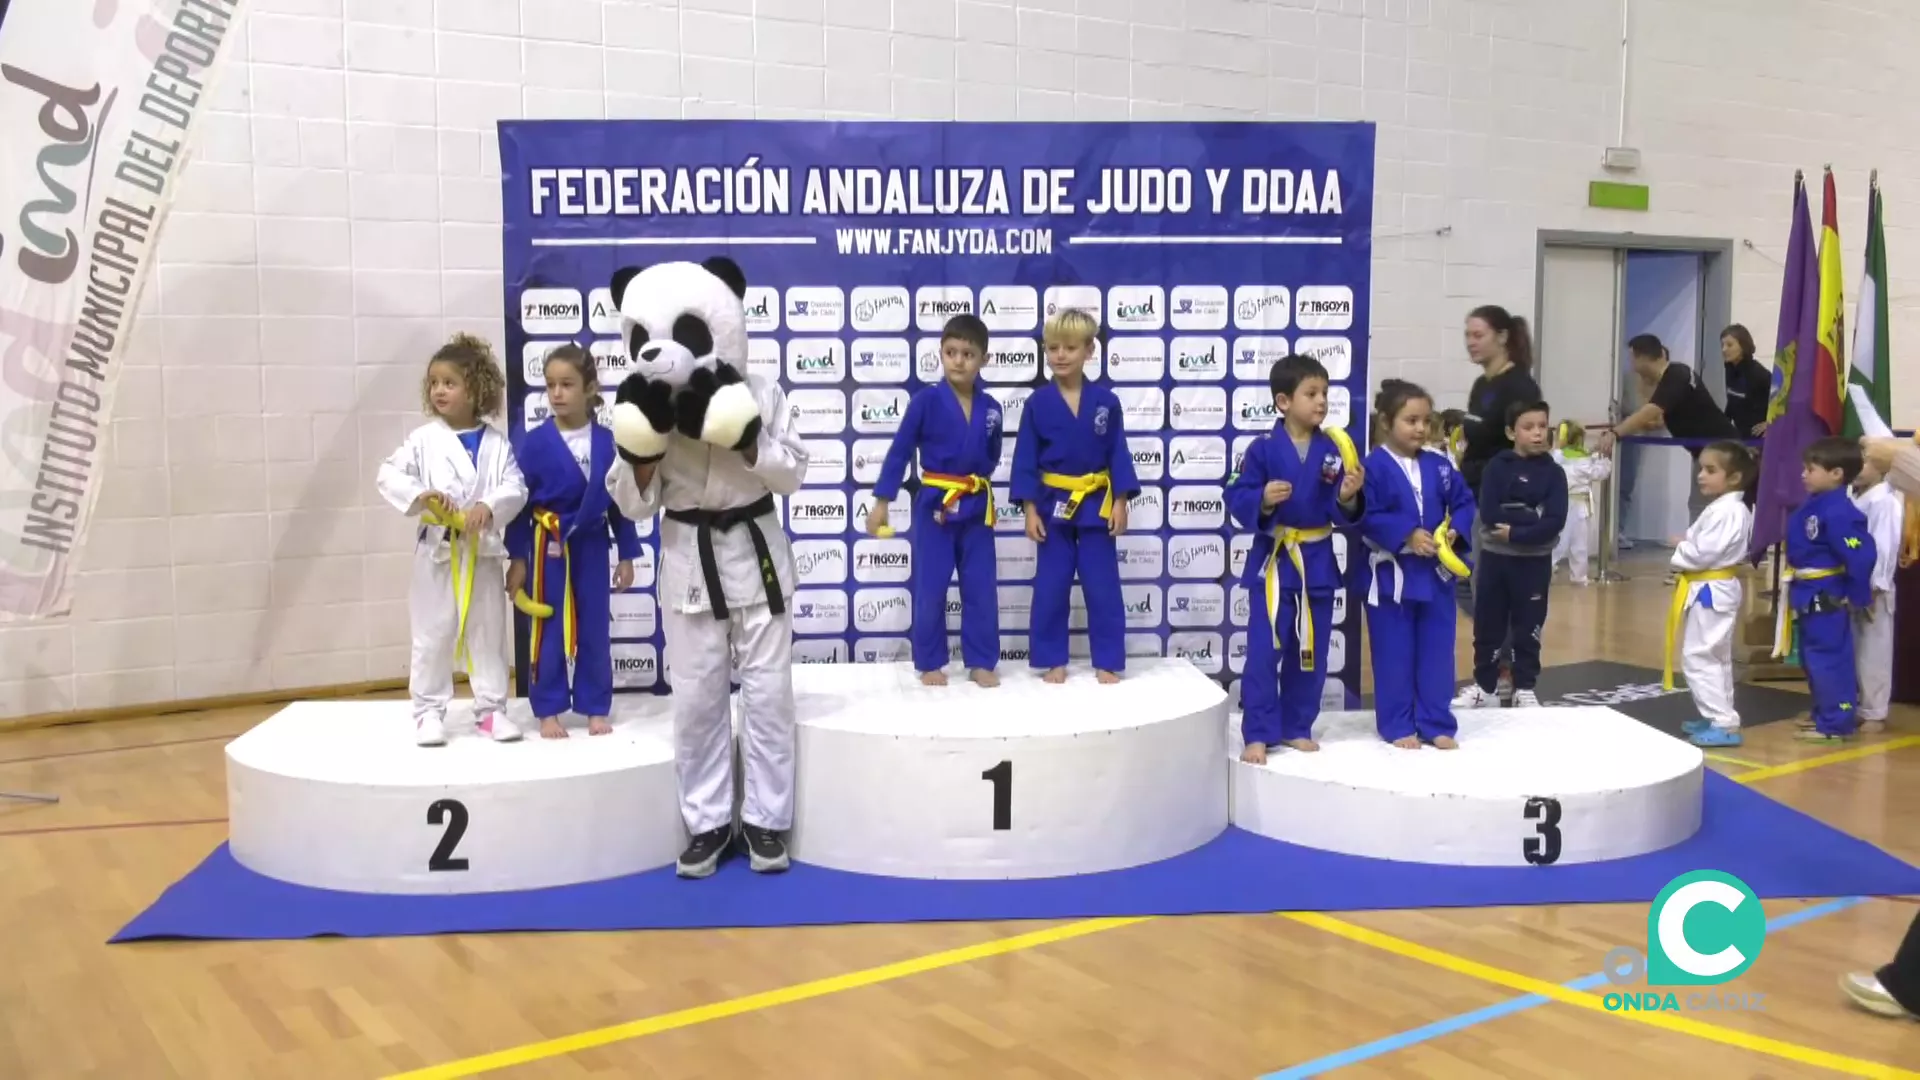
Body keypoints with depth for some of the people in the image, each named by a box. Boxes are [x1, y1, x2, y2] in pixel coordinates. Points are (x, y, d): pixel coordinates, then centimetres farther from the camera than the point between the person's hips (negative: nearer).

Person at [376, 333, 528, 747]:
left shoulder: (496, 443, 0)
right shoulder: (423, 439, -2)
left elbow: (516, 487, -7)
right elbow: (387, 475, -5)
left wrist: (489, 507, -25)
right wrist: (421, 494, -21)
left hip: (483, 550, 1)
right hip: (437, 549, -1)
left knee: (488, 631, 9)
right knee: (432, 634, 5)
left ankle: (490, 709, 20)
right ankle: (428, 712, 16)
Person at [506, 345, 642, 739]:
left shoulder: (607, 442, -3)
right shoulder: (536, 442, -8)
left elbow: (619, 501, 3)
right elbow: (519, 501, -3)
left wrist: (626, 555, 5)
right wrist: (517, 558, -4)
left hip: (592, 546, 2)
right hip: (549, 547, -2)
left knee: (595, 631, 8)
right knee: (548, 631, 6)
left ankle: (595, 708, 21)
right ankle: (549, 710, 17)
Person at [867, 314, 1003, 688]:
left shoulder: (990, 408, 1)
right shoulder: (926, 401, -9)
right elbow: (899, 452, -7)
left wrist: (974, 486, 1)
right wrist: (881, 502, -9)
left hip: (977, 508, 3)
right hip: (933, 506, -3)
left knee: (981, 589, 7)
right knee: (930, 590, 3)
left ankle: (980, 663, 18)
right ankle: (930, 664, 16)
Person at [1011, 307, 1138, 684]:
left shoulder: (1105, 401, -3)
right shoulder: (1038, 403, -5)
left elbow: (1118, 454, 1)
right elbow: (1026, 459, -2)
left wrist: (1120, 502, -4)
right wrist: (1030, 509, -6)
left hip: (1097, 505, 0)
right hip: (1053, 505, 0)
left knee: (1102, 588, 4)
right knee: (1050, 589, 5)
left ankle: (1107, 662, 14)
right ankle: (1053, 661, 17)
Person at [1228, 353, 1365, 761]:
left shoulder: (1333, 451, 0)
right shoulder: (1263, 449, -9)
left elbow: (1344, 515, -1)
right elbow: (1237, 499, -10)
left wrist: (1348, 497, -22)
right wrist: (1263, 500, -28)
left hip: (1318, 562, 4)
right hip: (1273, 561, -4)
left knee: (1310, 654, 12)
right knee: (1264, 652, -4)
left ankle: (1296, 727, 25)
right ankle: (1258, 734, 5)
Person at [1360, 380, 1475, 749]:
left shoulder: (1439, 466, 5)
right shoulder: (1373, 467, -12)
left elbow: (1464, 504, 10)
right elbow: (1365, 516, -16)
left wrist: (1454, 532, -9)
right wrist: (1406, 536, -21)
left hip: (1436, 572, 5)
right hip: (1391, 574, -5)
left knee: (1437, 653, 10)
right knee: (1395, 656, 4)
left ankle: (1436, 724, 20)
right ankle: (1398, 726, 15)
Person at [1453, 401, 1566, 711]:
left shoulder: (1553, 473, -3)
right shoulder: (1497, 467, -3)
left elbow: (1554, 522, -12)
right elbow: (1489, 513, -14)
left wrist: (1515, 532, -19)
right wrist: (1532, 516, -16)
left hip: (1534, 562, 0)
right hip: (1495, 558, 0)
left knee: (1528, 629, 8)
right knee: (1487, 627, 8)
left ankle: (1524, 689, 20)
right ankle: (1484, 686, 21)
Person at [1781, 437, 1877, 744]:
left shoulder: (1839, 513, -23)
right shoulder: (1814, 504, 7)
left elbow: (1861, 556, -25)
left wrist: (1859, 597, -15)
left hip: (1826, 598, -10)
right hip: (1810, 596, 10)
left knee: (1829, 660, -3)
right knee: (1814, 659, 20)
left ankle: (1837, 723, 6)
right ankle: (1825, 714, 32)